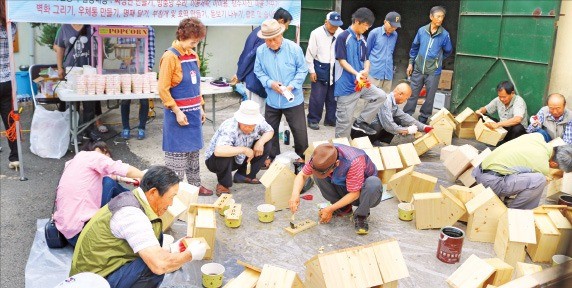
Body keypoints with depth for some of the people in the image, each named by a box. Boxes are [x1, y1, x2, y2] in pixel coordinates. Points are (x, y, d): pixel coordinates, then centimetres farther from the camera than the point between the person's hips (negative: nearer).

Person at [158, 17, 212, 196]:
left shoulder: (193, 55, 9)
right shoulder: (170, 57, -14)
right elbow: (163, 89, -16)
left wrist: (200, 107, 14)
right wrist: (177, 112, -17)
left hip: (194, 112, 8)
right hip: (179, 114, -8)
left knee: (193, 151, 16)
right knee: (177, 153, 0)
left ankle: (195, 185, 28)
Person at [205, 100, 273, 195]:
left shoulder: (258, 122, -19)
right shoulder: (229, 128, -37)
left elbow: (270, 131, 1)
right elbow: (218, 151, -52)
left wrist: (260, 142, -21)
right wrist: (244, 149, -43)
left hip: (239, 160, 6)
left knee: (266, 144, -7)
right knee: (225, 155, -40)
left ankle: (244, 175, 7)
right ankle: (223, 184, -9)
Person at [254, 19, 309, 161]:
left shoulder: (294, 49, -14)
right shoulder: (260, 51, -7)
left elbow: (302, 70, -7)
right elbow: (258, 71, 2)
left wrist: (292, 85, -20)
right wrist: (270, 83, -17)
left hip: (293, 100, -3)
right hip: (272, 100, 3)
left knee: (300, 131, 5)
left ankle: (303, 159, 25)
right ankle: (273, 158, 35)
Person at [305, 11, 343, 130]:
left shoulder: (341, 33, -3)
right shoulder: (316, 33, -8)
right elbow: (310, 53, -4)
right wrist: (312, 71, -5)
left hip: (335, 68, 3)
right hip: (320, 68, -3)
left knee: (333, 96, 13)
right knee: (317, 97, 0)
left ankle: (330, 119, 26)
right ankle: (313, 120, 15)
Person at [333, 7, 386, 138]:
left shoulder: (363, 39, 12)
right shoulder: (343, 37, -11)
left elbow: (366, 59, 15)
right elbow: (341, 60, -15)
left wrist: (366, 70, -8)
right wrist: (356, 74, -25)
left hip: (361, 83, 7)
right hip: (346, 85, -7)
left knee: (380, 96, 1)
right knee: (345, 120, -1)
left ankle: (361, 122, 9)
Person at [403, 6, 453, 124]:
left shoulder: (444, 34, -8)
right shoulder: (422, 30, -3)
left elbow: (448, 51, 7)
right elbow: (414, 47, 10)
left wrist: (437, 60, 12)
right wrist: (411, 62, 9)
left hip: (433, 71, -1)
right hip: (418, 69, 1)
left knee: (429, 97, 9)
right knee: (412, 94, 8)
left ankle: (423, 118, 23)